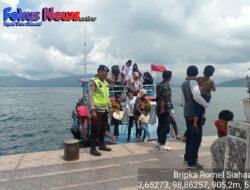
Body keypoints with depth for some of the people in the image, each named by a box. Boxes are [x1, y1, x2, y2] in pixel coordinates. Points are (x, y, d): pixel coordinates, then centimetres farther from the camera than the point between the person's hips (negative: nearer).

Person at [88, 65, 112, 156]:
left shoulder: (106, 83, 15)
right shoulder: (94, 82, -10)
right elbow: (91, 96, -15)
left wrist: (110, 106, 18)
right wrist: (93, 110, -21)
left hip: (105, 110, 8)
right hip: (97, 110, -8)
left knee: (103, 129, 17)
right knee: (95, 130, -3)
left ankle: (102, 145, 31)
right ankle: (93, 148, 6)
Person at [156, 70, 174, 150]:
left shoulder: (159, 84, 11)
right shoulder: (166, 86, -17)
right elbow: (163, 99, -22)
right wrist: (162, 109, -19)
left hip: (159, 109, 9)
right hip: (165, 110, -9)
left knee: (160, 126, 16)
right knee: (166, 127, -2)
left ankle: (159, 142, 25)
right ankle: (162, 144, 3)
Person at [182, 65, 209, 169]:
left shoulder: (183, 83, 10)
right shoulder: (193, 82, -16)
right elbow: (197, 97, -31)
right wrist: (206, 104, -16)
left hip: (187, 114, 9)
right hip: (194, 114, -9)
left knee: (189, 136, 20)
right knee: (196, 138, -1)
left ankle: (187, 157, 32)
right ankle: (192, 162, 4)